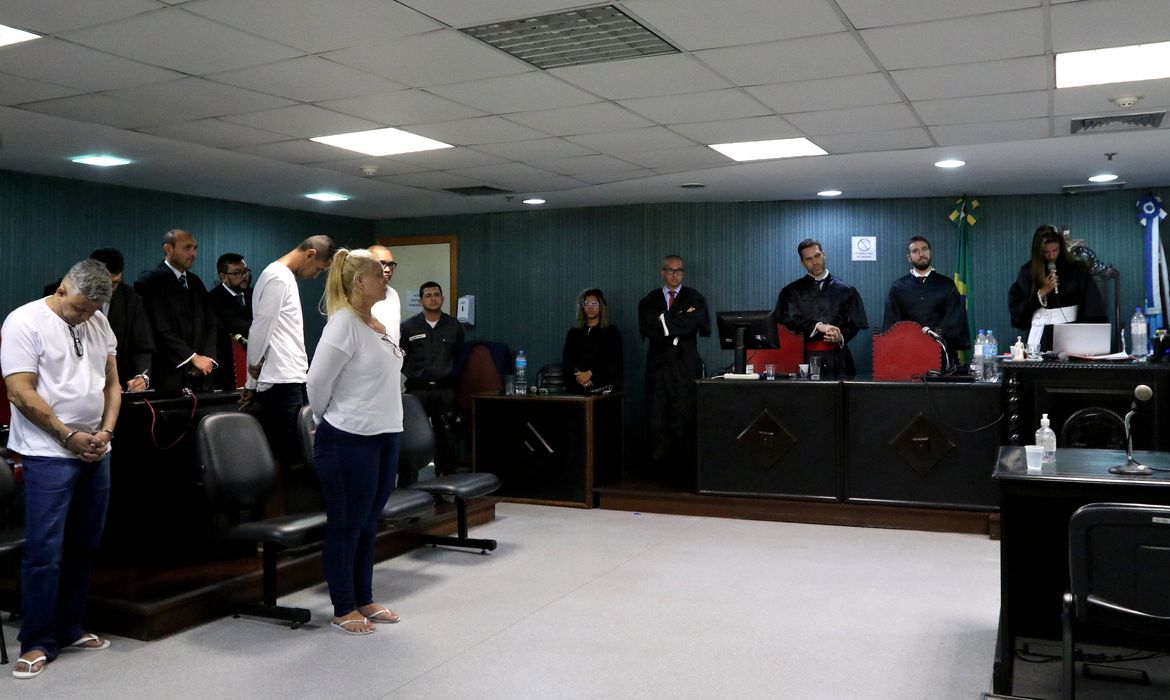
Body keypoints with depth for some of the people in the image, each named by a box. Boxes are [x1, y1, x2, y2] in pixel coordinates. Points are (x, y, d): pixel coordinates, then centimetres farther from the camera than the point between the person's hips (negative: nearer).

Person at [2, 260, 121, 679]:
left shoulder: (99, 324, 10)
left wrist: (107, 430, 0)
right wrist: (69, 436, -12)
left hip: (95, 452, 6)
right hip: (49, 454, -6)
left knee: (83, 546, 13)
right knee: (45, 551, -4)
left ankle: (70, 629, 25)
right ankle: (38, 643, 7)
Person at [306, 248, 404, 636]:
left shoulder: (379, 324, 11)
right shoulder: (344, 323, -15)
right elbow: (318, 380, -15)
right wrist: (326, 419, -2)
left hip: (384, 436, 8)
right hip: (350, 440, -8)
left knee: (368, 523, 16)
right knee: (346, 525, 3)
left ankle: (364, 600, 28)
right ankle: (343, 609, 15)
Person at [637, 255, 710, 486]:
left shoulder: (694, 298, 9)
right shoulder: (649, 300, 13)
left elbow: (700, 323, -10)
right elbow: (647, 328, -4)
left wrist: (666, 321, -8)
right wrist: (682, 320, -8)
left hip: (687, 366, -1)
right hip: (659, 364, 2)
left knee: (685, 419, -6)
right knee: (658, 418, -2)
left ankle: (684, 471, 0)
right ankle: (661, 469, 5)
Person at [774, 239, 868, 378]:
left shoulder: (845, 290, 9)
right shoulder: (793, 291, 8)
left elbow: (854, 323, 6)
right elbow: (789, 319, -3)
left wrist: (841, 337, -14)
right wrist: (818, 326, -15)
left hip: (838, 358, 1)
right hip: (808, 356, 0)